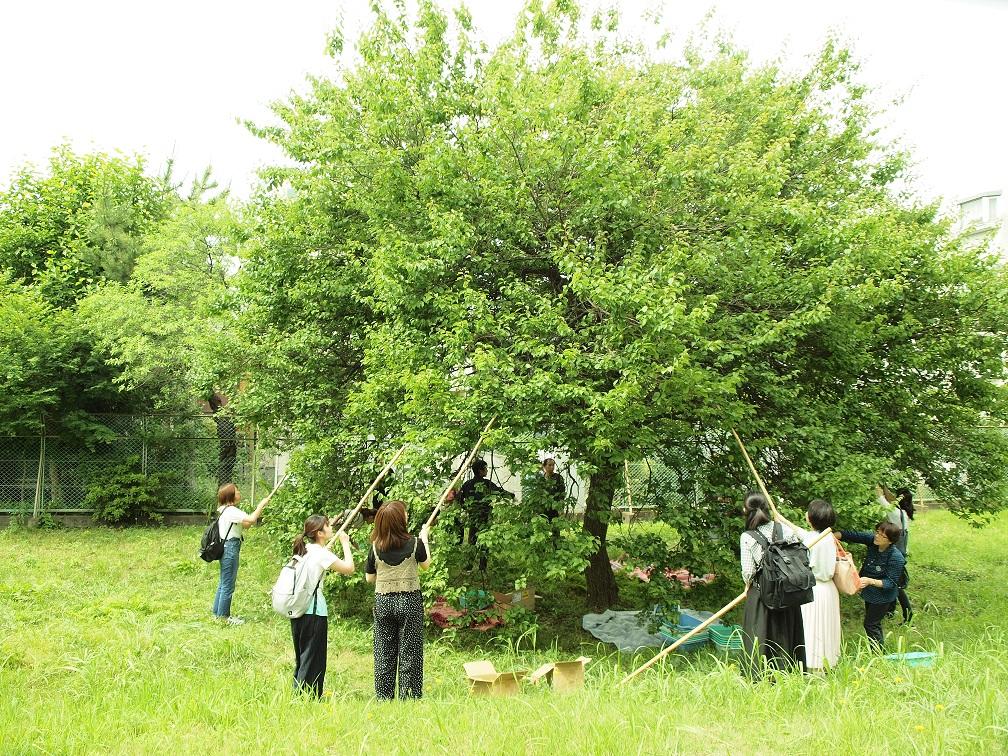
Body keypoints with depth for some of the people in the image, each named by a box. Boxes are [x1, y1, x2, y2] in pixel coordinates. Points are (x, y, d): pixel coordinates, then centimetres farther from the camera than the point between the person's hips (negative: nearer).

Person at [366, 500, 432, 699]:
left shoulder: (376, 547, -4)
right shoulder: (414, 543, -11)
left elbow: (369, 578, 6)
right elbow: (425, 564, 9)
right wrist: (425, 538, 22)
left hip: (383, 602, 3)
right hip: (409, 600, -2)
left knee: (384, 653, 11)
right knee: (410, 653, 6)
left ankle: (383, 698, 16)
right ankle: (409, 697, 8)